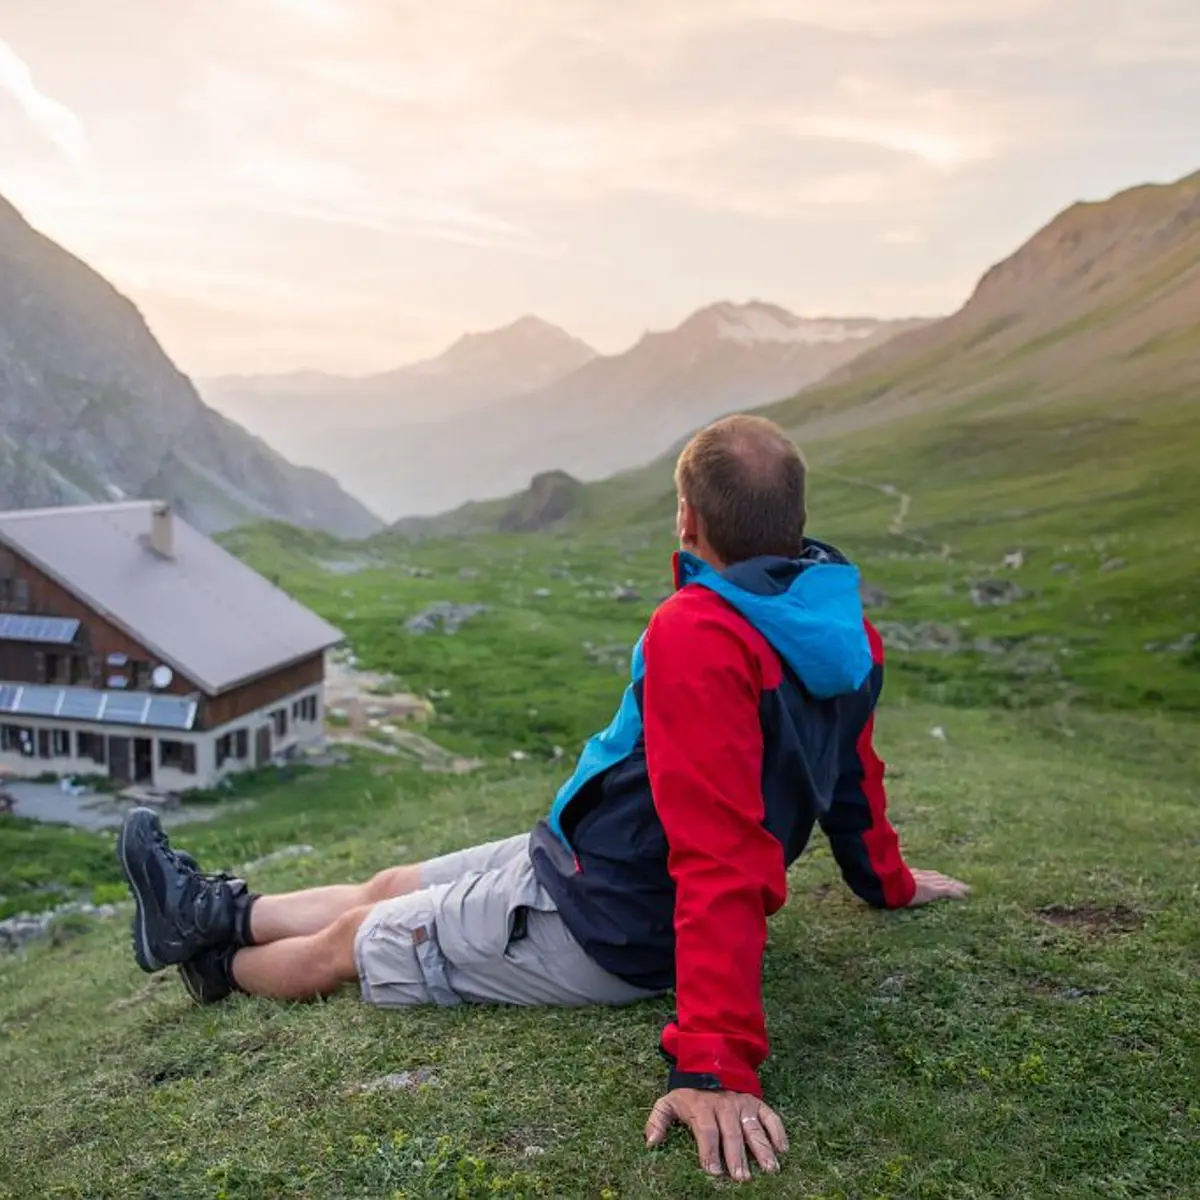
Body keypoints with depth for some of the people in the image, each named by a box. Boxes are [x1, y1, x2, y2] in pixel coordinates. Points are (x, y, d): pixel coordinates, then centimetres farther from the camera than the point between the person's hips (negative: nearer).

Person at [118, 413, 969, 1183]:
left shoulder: (697, 635, -32)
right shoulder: (841, 630, -5)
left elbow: (719, 855, -37)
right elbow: (856, 774, 8)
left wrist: (714, 1064, -38)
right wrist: (891, 883, 25)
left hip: (597, 924, -8)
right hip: (637, 892, 8)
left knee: (349, 940, 15)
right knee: (393, 888, 22)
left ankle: (220, 965, 43)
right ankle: (217, 912, 40)